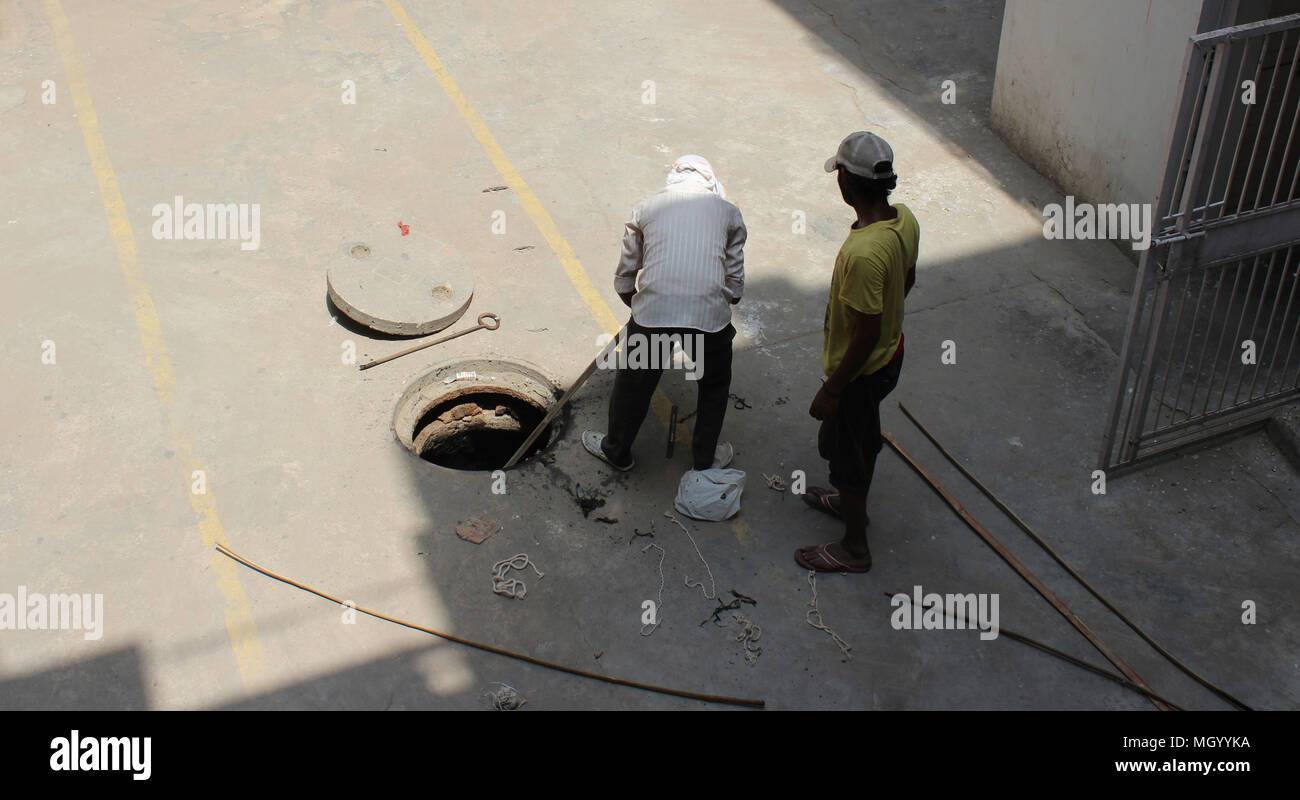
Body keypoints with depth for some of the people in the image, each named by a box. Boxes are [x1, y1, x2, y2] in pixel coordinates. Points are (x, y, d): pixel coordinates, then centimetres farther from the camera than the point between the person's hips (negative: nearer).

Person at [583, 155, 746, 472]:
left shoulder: (646, 207, 18)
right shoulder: (728, 211, 18)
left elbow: (624, 279, 21)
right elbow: (735, 282, 18)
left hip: (653, 307, 0)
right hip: (709, 312, 0)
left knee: (633, 383, 22)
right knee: (714, 386, 25)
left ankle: (617, 451, 39)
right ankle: (705, 457, 38)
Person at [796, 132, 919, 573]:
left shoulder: (863, 253, -38)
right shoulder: (905, 220, -12)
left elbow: (866, 336, -31)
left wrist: (831, 391, -20)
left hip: (860, 369, -8)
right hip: (891, 353, 8)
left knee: (845, 450, 13)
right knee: (865, 437, 29)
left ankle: (854, 547, 31)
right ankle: (852, 502, 54)